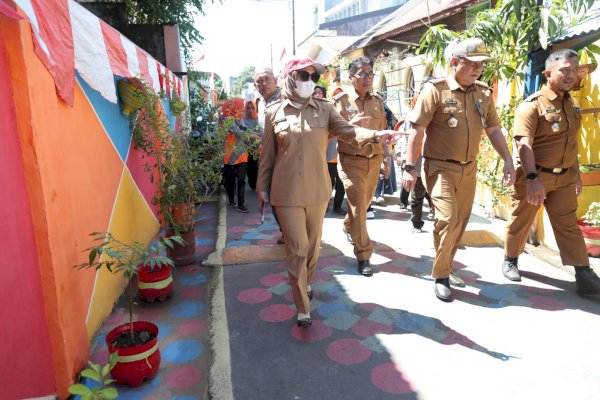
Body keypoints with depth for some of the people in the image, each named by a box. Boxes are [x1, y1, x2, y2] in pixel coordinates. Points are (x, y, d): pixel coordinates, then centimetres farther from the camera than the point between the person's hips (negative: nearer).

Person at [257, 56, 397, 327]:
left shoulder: (324, 109, 2)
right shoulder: (274, 112, 0)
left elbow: (346, 130, -14)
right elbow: (268, 154, 5)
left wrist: (375, 135, -33)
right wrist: (262, 186, 7)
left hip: (317, 191, 2)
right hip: (286, 193, -2)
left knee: (313, 244, 17)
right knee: (297, 249, 2)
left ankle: (306, 282, 46)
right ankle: (302, 307, 15)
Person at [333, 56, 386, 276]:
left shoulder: (378, 101, 9)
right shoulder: (341, 100, -6)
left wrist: (385, 157, 19)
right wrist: (351, 123, -23)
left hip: (374, 160, 5)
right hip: (351, 160, -5)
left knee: (364, 203, 17)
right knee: (358, 205, -7)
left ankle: (348, 227, 49)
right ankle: (363, 255, 2)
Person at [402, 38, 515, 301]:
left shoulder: (484, 93, 6)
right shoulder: (435, 90, -10)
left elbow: (494, 130, 13)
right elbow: (417, 130, -12)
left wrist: (508, 160, 4)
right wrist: (410, 167, -15)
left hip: (468, 169, 6)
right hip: (440, 168, -6)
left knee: (460, 222, 12)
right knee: (447, 219, -15)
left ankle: (446, 268, 32)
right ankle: (440, 276, 4)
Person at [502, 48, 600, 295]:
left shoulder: (571, 104, 11)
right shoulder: (532, 105, -14)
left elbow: (571, 142, 20)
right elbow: (524, 143, -25)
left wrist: (576, 174, 20)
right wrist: (532, 178, -34)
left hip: (563, 178, 6)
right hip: (533, 177, -6)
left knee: (568, 225, 6)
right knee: (521, 221, 8)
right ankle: (510, 261, 27)